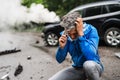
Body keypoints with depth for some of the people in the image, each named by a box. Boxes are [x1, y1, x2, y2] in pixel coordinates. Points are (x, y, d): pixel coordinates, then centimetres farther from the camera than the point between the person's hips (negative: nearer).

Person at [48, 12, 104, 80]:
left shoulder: (91, 30, -20)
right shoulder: (65, 35, -9)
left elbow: (91, 56, -35)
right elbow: (59, 60, -5)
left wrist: (80, 34, -36)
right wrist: (61, 47, -25)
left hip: (94, 67, -4)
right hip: (77, 69, 4)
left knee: (89, 64, -39)